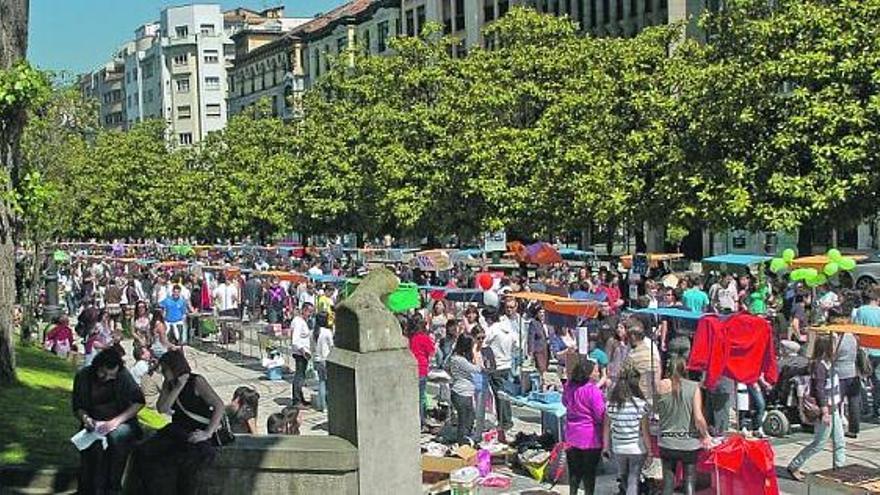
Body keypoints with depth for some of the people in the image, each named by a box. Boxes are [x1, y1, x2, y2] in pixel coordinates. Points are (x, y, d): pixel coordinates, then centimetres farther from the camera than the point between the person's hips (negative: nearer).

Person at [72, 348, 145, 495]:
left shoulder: (123, 375, -12)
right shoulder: (83, 376, -4)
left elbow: (139, 401, -11)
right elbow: (78, 407, 6)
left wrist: (116, 421, -21)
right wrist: (85, 418, -18)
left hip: (123, 423, -1)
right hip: (95, 424, 1)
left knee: (115, 437, -35)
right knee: (94, 443, -33)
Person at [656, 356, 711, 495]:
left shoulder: (662, 386, -6)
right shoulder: (693, 387, -9)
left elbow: (657, 411, -3)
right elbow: (698, 418, -12)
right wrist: (705, 435, 4)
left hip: (667, 442, 1)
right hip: (688, 442, -1)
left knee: (668, 483, 11)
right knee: (689, 482, 8)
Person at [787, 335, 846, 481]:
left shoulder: (827, 363, 11)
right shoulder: (819, 365, -18)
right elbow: (819, 390, -22)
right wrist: (825, 412, -24)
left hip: (833, 409, 10)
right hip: (826, 410, -10)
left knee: (840, 443, 12)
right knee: (819, 444, -3)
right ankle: (794, 466, 5)